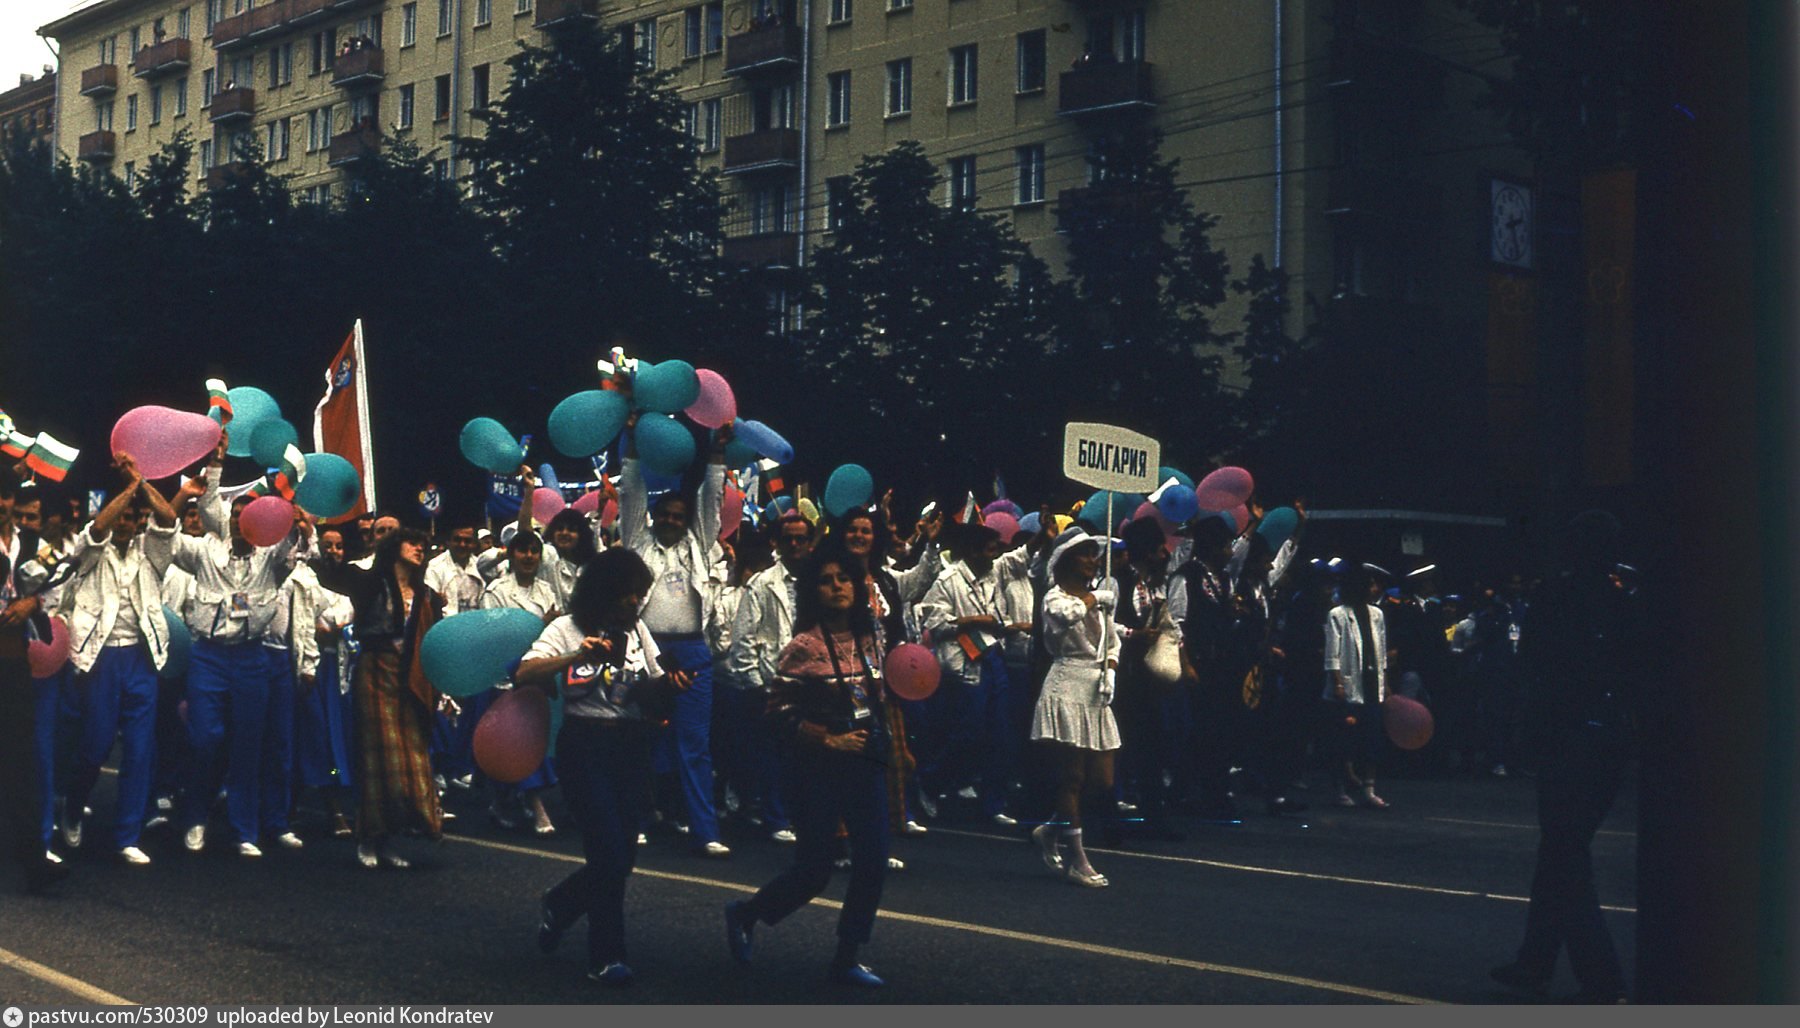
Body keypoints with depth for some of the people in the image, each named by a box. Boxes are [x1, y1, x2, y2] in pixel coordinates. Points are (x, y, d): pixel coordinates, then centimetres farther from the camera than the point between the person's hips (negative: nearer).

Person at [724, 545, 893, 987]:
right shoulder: (804, 647, -11)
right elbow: (780, 711, -12)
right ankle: (743, 915, 27)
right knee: (813, 871, 0)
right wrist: (829, 740, -17)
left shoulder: (868, 641, 6)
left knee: (873, 862, -1)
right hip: (818, 768, -5)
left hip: (865, 763, 6)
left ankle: (847, 959, 13)